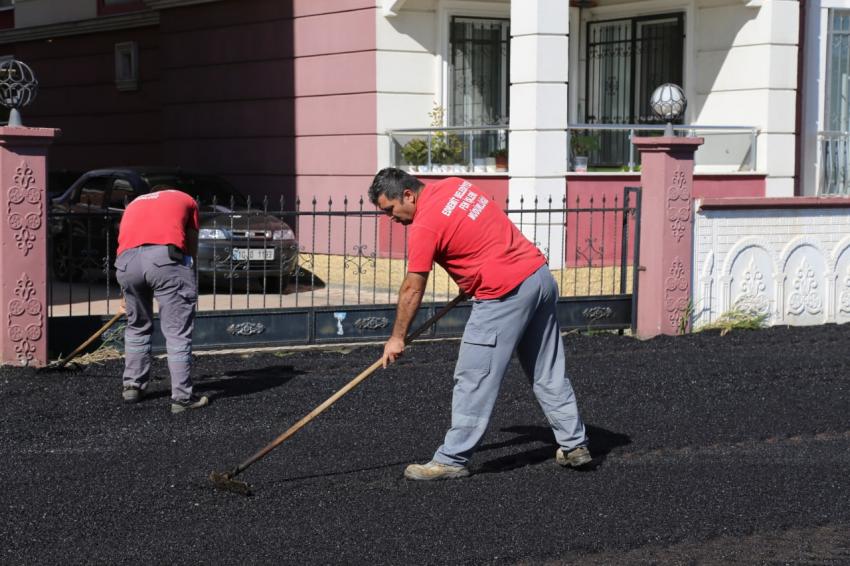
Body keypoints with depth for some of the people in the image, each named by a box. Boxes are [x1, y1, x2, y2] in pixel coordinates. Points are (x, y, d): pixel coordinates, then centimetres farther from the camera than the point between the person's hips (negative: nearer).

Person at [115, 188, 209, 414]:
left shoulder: (135, 203, 37)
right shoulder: (185, 199, 30)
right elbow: (192, 248, 29)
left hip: (126, 260, 4)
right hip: (165, 256, -4)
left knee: (137, 327, 24)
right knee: (177, 332, 1)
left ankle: (132, 386, 28)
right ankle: (182, 397, 0)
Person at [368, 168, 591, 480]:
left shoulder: (424, 227, -13)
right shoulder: (454, 184, 10)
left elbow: (411, 290, -7)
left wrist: (397, 338, 3)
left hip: (504, 296, -9)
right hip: (541, 276, 9)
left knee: (473, 380, -1)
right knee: (548, 373, 17)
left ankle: (452, 460, 5)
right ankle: (574, 445, 23)